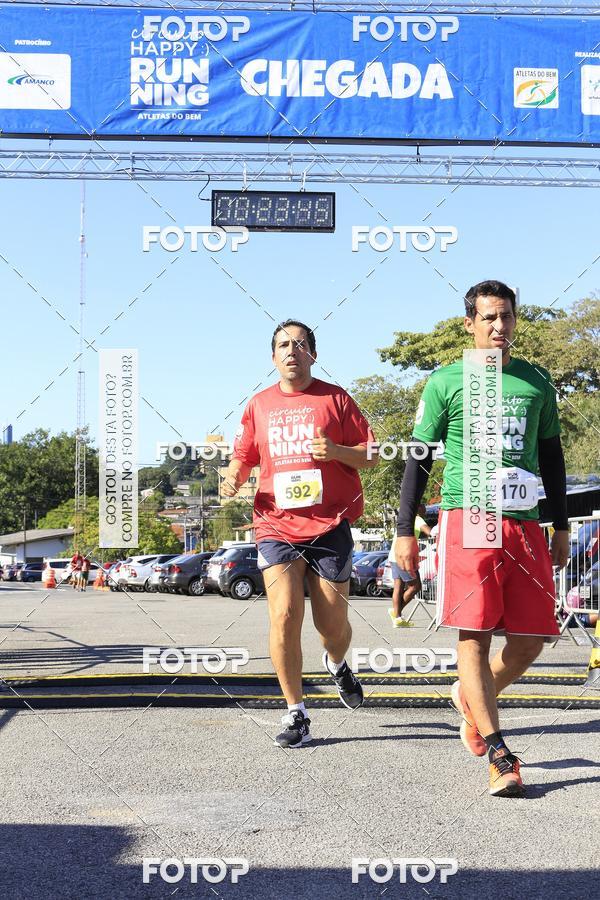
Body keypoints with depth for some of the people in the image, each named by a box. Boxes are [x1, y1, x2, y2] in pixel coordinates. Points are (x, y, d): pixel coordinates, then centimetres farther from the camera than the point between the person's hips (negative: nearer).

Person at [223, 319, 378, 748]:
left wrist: (335, 450, -16)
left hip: (330, 525, -1)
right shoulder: (259, 405, 12)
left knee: (334, 623, 3)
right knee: (284, 615, -13)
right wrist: (234, 477, -2)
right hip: (277, 524, 1)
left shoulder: (335, 398, 3)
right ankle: (296, 715, -2)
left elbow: (371, 456, 3)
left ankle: (338, 664, 41)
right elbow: (243, 457, 21)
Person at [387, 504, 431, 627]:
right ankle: (397, 611, -5)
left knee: (399, 588, 7)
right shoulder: (417, 520, -5)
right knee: (415, 586, -2)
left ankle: (397, 618, 3)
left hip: (394, 557, 9)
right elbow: (430, 532, -23)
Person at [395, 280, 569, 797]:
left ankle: (473, 698, 30)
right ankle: (499, 756, -4)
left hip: (525, 524, 4)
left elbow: (552, 458, 21)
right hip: (468, 520, -4)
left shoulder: (537, 383, 15)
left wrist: (561, 527, 17)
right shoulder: (446, 382, 5)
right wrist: (405, 532, 1)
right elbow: (419, 458, 6)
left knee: (532, 638, 1)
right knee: (475, 634, -8)